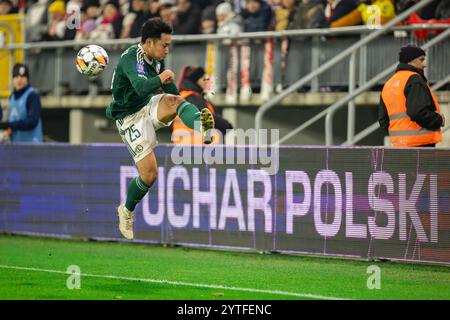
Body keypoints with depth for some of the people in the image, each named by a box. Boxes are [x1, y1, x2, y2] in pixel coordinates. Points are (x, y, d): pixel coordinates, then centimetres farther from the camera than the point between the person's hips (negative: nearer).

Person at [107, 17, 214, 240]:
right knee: (149, 173, -10)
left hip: (150, 106, 6)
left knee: (174, 100, -27)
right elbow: (141, 87, -41)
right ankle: (127, 211, 16)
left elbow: (171, 90, 16)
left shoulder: (156, 59, 2)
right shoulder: (131, 58, -23)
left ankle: (203, 130, -54)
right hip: (130, 118, -6)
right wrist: (160, 80, -59)